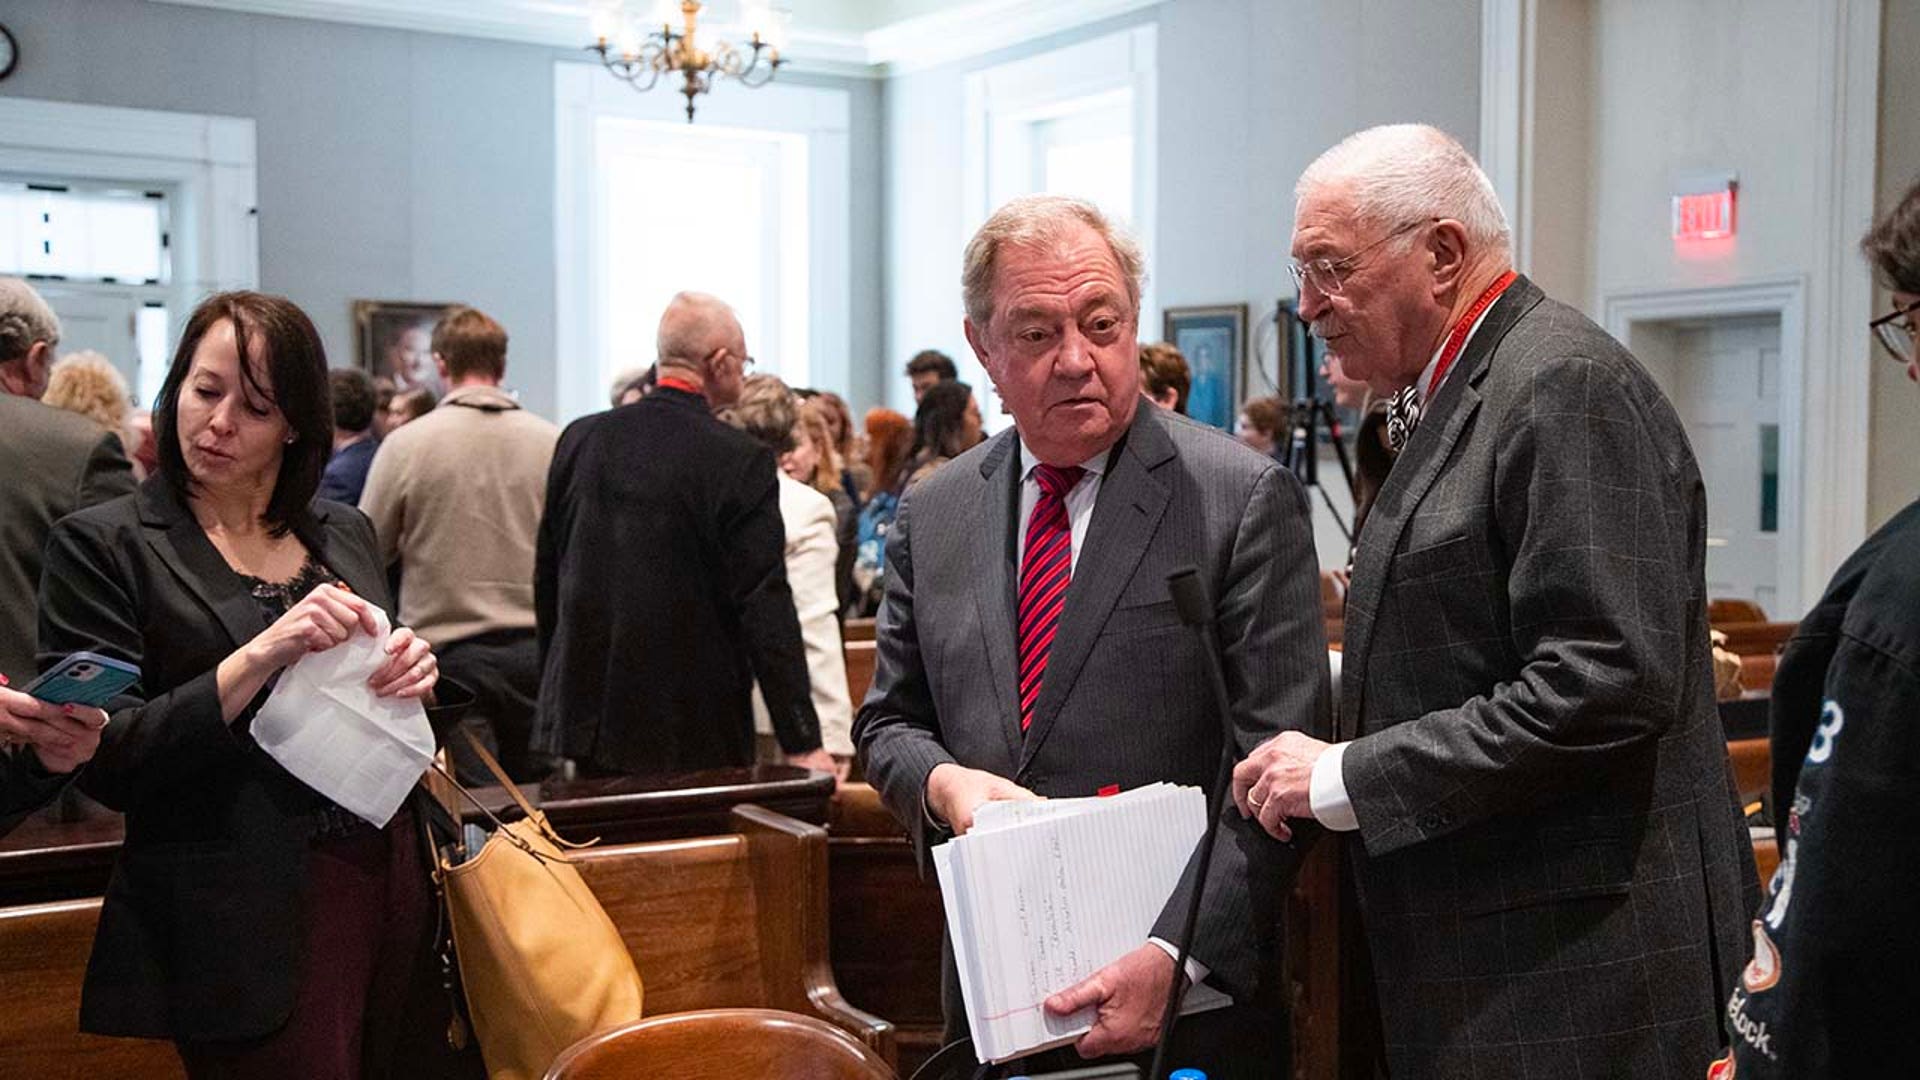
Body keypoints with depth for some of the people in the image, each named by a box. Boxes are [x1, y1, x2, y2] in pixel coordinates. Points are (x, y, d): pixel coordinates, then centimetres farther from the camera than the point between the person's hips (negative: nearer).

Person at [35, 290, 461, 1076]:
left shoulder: (344, 533, 11)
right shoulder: (103, 544, -4)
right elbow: (103, 764, -11)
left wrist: (413, 674, -5)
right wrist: (260, 655, -22)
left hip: (390, 886, 5)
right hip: (250, 922, -5)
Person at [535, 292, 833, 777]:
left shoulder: (579, 439, 3)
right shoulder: (741, 460, -13)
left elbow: (545, 579, 10)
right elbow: (765, 606, -15)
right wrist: (802, 742, -11)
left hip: (586, 719, 5)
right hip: (693, 733, -5)